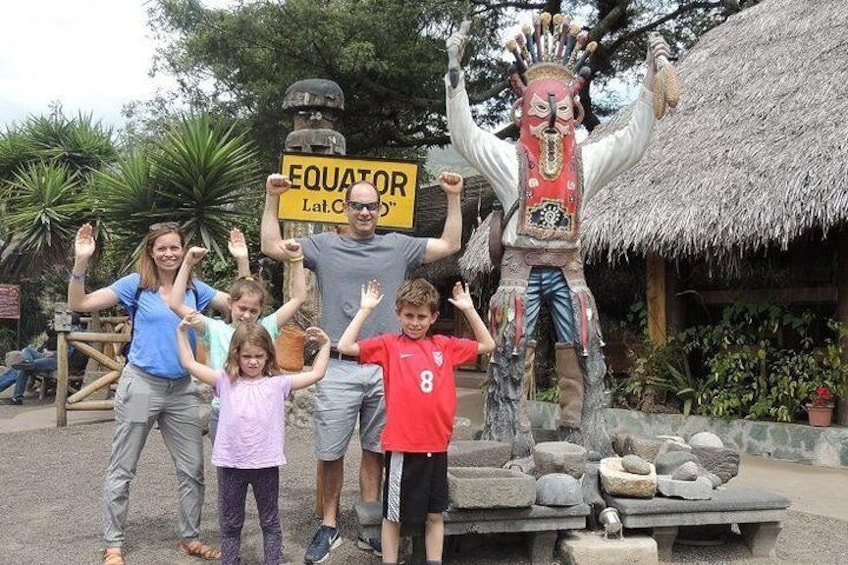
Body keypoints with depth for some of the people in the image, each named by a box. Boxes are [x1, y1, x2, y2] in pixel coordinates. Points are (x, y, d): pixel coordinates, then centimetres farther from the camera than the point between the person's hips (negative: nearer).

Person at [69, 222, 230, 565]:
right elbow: (79, 304, -9)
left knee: (192, 469, 9)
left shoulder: (195, 288, 6)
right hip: (141, 385, -3)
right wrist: (80, 263, -23)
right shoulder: (136, 284, -4)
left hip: (182, 389, 4)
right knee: (121, 471, 4)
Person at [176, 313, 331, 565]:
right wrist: (182, 331, -4)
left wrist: (325, 345, -2)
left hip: (266, 464, 0)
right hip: (230, 464, 1)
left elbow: (316, 374, 1)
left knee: (270, 522, 13)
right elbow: (190, 364, 0)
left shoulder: (277, 383, 1)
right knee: (230, 523, 14)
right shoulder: (225, 381, 2)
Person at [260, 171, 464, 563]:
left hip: (386, 367, 2)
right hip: (338, 368, -1)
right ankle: (329, 525, 22)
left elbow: (449, 245, 11)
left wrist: (453, 197, 5)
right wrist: (272, 198, -2)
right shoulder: (324, 246, 7)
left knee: (375, 451, 11)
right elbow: (272, 247, 4)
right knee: (330, 452, 5)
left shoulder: (399, 247, 10)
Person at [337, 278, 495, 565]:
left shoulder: (444, 346, 8)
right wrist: (365, 309, -11)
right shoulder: (389, 344, -3)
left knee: (435, 514, 14)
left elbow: (487, 345, 16)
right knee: (394, 515, 10)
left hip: (437, 446, 4)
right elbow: (346, 347, -12)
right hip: (402, 446, -3)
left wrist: (469, 309, 8)